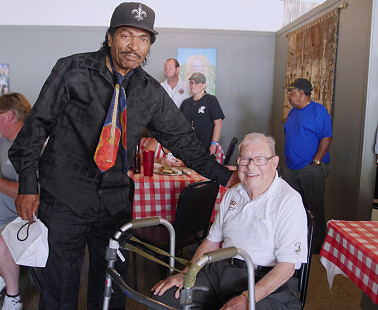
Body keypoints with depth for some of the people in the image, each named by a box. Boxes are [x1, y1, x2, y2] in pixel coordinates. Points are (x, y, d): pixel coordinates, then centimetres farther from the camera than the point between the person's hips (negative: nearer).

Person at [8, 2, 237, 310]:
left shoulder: (151, 91, 5)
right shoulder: (73, 70, -5)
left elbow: (181, 137, 9)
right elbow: (38, 123, -2)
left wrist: (225, 176, 5)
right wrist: (28, 183, -6)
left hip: (114, 201, 3)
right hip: (65, 196, -3)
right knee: (61, 285, 5)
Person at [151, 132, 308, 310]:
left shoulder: (289, 201, -8)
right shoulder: (233, 194, 14)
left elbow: (287, 266, -14)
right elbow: (213, 242, 18)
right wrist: (185, 274, 4)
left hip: (267, 281, -6)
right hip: (221, 269, 6)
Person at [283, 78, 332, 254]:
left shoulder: (318, 111, -8)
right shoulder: (293, 112, 15)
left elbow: (326, 138, -13)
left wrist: (316, 162, -18)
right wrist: (287, 157, 15)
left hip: (311, 169, -7)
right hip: (290, 167, 7)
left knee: (314, 207, -1)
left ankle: (317, 245, 11)